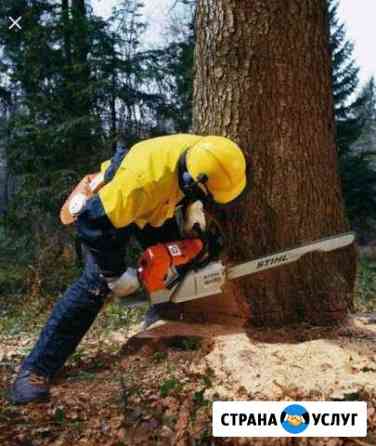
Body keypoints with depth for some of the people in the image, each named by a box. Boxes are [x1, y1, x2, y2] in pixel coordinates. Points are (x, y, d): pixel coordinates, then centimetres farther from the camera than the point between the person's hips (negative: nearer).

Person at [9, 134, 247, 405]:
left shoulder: (203, 154, -25)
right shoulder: (144, 179, -46)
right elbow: (93, 223, -37)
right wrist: (116, 274, -29)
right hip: (106, 212, -7)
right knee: (96, 283, -16)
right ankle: (36, 369, -13)